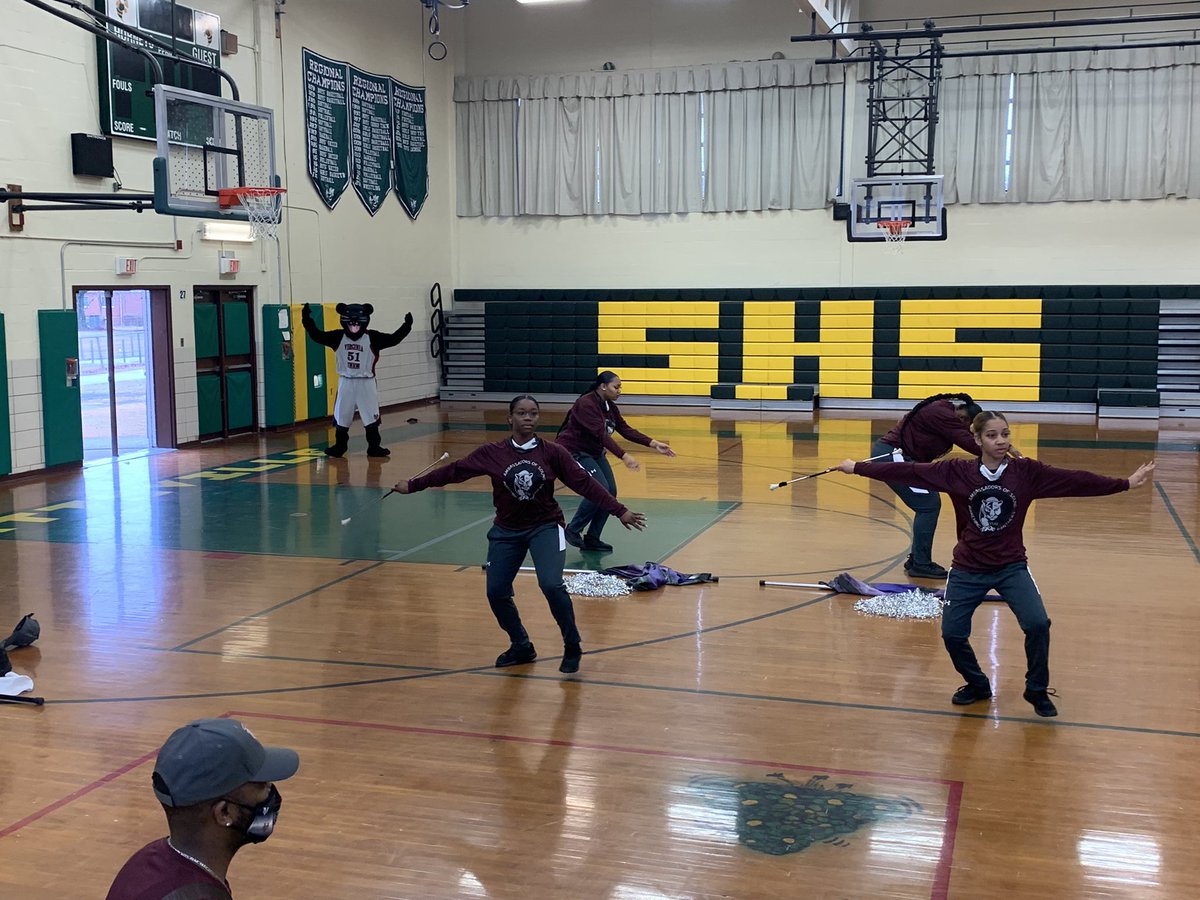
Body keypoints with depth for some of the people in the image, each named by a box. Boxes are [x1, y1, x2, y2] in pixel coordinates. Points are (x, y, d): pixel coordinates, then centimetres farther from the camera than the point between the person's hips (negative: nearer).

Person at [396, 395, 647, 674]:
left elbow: (585, 483, -9)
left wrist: (620, 512, -12)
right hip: (507, 531, 3)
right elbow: (453, 471, -1)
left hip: (545, 527, -3)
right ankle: (521, 647, 27)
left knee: (551, 586, -21)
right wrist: (412, 486, 1)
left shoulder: (552, 452, -9)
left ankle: (572, 649, 1)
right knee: (496, 593, 1)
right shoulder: (492, 453, -7)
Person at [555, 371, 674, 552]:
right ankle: (573, 530, -3)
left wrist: (654, 444, -9)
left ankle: (592, 539, 10)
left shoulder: (609, 406, 4)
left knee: (610, 493, 0)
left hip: (594, 452, 9)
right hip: (573, 451, -9)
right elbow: (601, 434, -32)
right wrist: (624, 456, -40)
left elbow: (625, 430, 1)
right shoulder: (586, 404, -24)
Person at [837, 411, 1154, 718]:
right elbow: (908, 471, -10)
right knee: (952, 634, -5)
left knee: (1037, 625, -19)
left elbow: (1075, 480, -7)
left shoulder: (1026, 472, -7)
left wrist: (1126, 483, -9)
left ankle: (1037, 691, 9)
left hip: (1011, 567, 0)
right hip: (968, 569, 1)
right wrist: (858, 468, -12)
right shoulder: (957, 472, -9)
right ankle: (977, 685, 27)